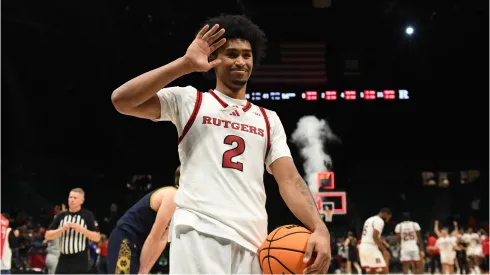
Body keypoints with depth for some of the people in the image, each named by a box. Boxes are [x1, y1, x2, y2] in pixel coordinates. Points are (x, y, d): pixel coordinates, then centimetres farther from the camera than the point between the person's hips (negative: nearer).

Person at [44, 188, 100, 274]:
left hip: (80, 261, -4)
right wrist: (62, 229, -11)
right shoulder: (61, 216, 9)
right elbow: (47, 236, 5)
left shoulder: (87, 215, -3)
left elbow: (97, 237, -6)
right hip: (64, 259, 4)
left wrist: (81, 229, -18)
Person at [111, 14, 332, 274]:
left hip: (252, 240, 4)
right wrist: (185, 64, -10)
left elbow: (289, 179, 9)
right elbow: (122, 100, -4)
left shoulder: (269, 120, 19)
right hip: (199, 232, -4)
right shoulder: (189, 100, 10)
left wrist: (319, 228, -8)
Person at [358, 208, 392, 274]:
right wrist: (384, 250, -16)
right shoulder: (379, 221, -8)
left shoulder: (369, 219, 22)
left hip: (363, 247, 10)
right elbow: (375, 237, -19)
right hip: (371, 248, -9)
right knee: (384, 270, -4)